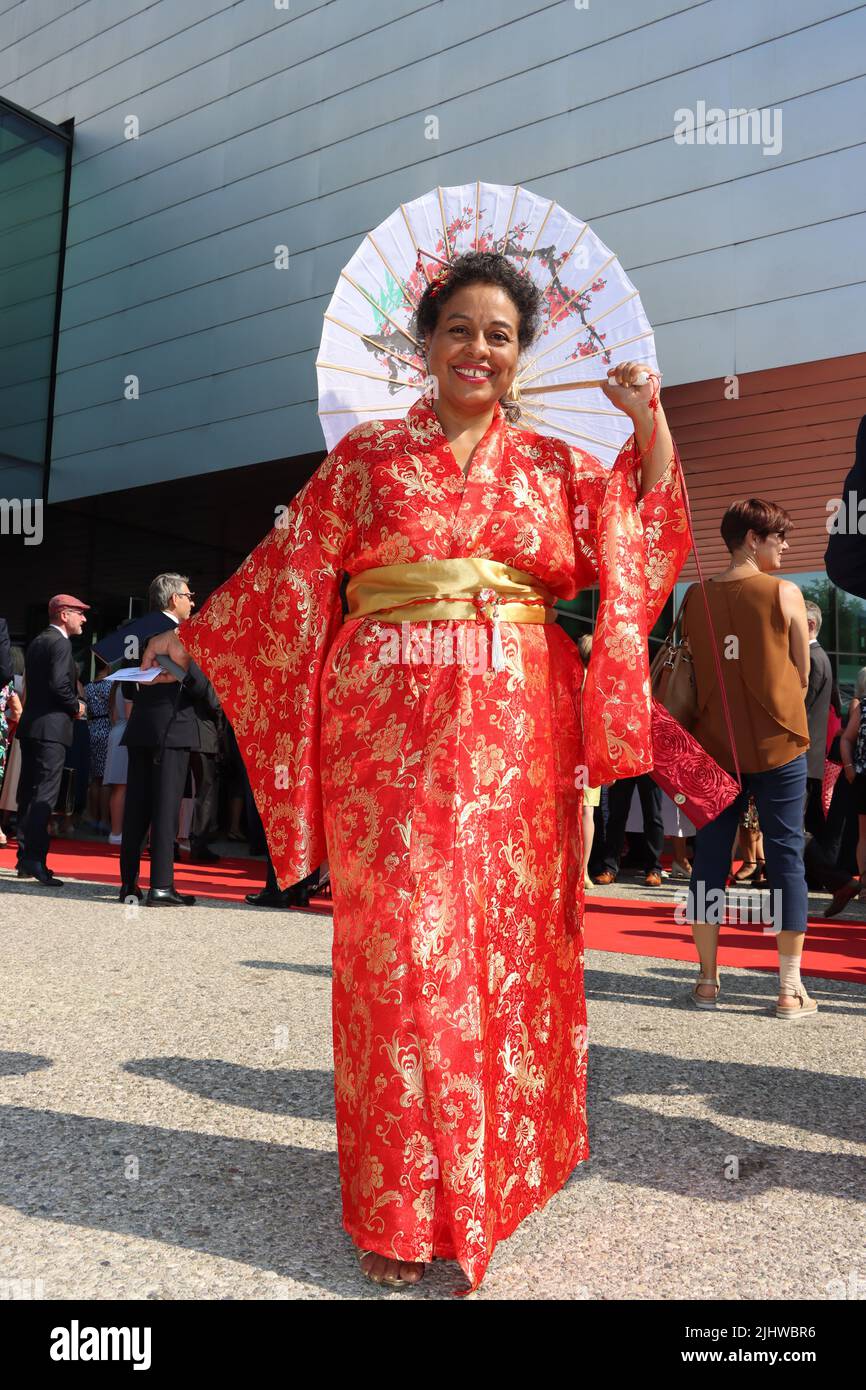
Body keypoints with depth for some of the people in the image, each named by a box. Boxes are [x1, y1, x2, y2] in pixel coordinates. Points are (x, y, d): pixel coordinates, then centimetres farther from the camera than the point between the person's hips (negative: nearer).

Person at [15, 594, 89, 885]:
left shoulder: (36, 642, 18)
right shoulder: (60, 643, -10)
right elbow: (59, 684, -22)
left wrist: (71, 705, 14)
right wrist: (76, 706, -6)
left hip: (30, 725, 9)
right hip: (51, 727, -9)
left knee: (28, 792, 12)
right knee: (45, 795, -10)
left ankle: (25, 857, 20)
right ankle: (34, 860, -14)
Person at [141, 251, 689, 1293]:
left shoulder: (555, 466, 16)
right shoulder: (366, 457, 12)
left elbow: (646, 545, 8)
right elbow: (292, 572, 12)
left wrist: (651, 425, 0)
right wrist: (192, 640, 11)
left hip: (517, 737, 2)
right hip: (394, 729, -2)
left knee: (508, 942, 4)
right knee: (400, 945, -3)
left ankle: (486, 1177, 24)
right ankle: (402, 1208, 12)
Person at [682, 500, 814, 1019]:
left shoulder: (695, 597, 3)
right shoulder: (786, 594, -6)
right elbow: (802, 676, 1)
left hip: (715, 745, 3)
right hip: (777, 744, -3)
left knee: (711, 856, 8)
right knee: (786, 857, 4)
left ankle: (708, 980, 14)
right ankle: (791, 988, 9)